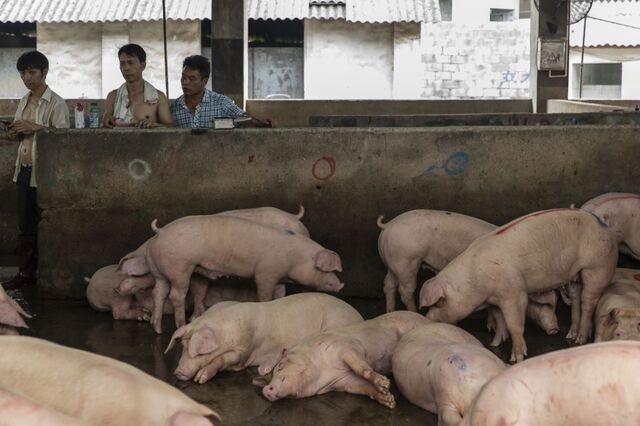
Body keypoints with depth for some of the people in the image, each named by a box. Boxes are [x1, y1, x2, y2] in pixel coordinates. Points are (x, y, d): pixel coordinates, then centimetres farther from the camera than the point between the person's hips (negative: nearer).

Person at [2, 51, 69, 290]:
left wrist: (35, 127, -19)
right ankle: (25, 272, 13)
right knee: (25, 223, 8)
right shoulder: (24, 101, 14)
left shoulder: (56, 104, -9)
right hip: (25, 169, 7)